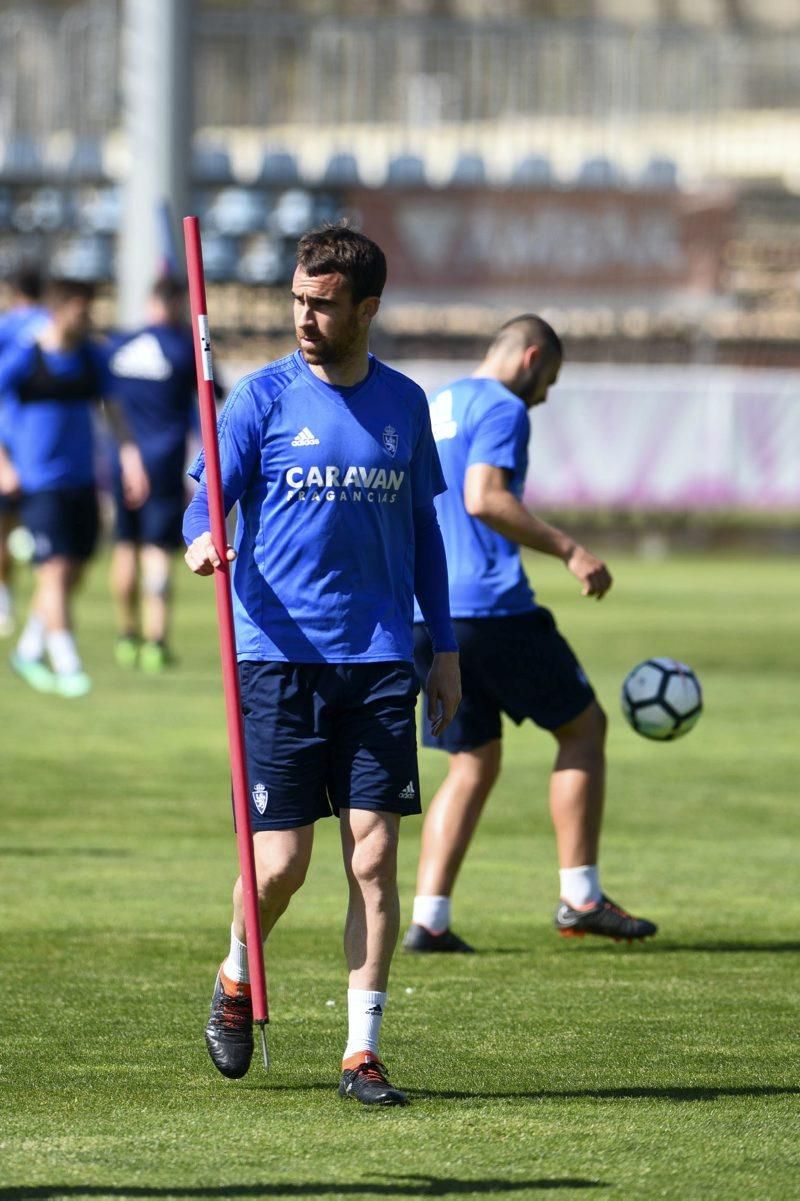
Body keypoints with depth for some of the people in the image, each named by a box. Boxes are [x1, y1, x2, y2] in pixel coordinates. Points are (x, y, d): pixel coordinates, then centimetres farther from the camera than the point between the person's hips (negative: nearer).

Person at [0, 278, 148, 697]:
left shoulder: (91, 356, 8)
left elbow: (112, 406, 16)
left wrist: (129, 452, 6)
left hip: (81, 481, 6)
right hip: (40, 484, -6)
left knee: (72, 573, 11)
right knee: (55, 570, -12)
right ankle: (66, 666, -8)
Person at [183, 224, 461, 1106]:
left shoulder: (402, 404, 10)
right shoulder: (264, 397, 1)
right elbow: (207, 496, -3)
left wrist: (444, 648, 16)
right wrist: (201, 542, -28)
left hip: (379, 660, 2)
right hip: (280, 656, -2)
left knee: (373, 859, -4)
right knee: (280, 864, -3)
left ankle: (362, 1052, 1)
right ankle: (237, 979, 28)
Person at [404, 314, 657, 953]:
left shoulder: (435, 408, 21)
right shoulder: (501, 409, -5)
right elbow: (485, 498, -21)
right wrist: (568, 549, -20)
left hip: (423, 614, 8)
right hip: (490, 605, -8)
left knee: (474, 762, 12)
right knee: (584, 726, 6)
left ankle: (428, 918, 0)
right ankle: (580, 898, 4)